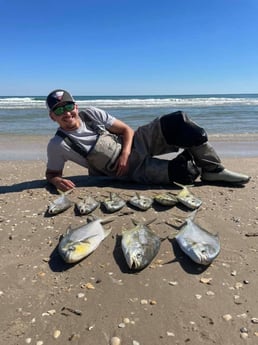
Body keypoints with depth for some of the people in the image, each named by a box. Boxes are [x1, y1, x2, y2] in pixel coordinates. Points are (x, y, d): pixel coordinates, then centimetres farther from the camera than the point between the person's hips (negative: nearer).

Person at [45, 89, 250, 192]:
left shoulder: (90, 114, -1)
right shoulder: (58, 146, -8)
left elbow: (127, 130, 2)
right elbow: (51, 173, 5)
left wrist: (125, 153, -17)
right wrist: (57, 181, -21)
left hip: (137, 143, 4)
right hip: (135, 172, -4)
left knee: (179, 120, -19)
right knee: (185, 172, -25)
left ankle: (213, 170, -4)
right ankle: (190, 157, 13)